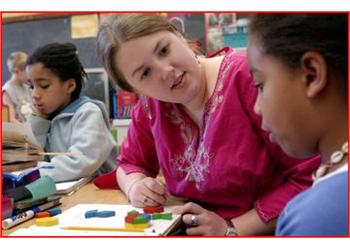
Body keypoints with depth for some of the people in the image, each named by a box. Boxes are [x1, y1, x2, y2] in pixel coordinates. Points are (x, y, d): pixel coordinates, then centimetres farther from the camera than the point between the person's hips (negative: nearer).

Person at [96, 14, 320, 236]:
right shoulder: (150, 105, -2)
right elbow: (130, 163, 15)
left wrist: (231, 229, -18)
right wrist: (136, 186, -7)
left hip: (262, 232, -3)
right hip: (189, 231, 4)